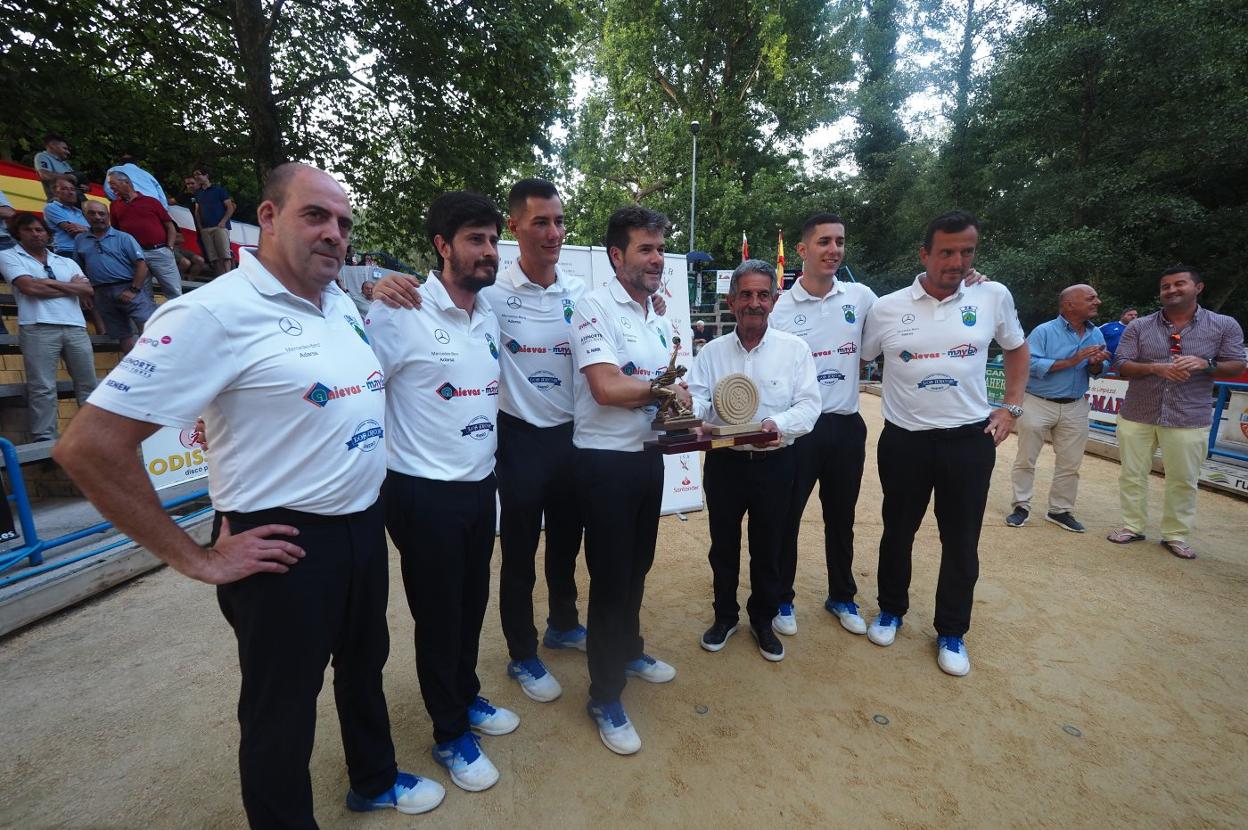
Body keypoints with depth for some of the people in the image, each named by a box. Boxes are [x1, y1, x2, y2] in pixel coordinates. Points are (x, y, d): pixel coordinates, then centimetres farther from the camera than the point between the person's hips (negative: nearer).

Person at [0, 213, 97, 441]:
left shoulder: (67, 262, 22)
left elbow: (88, 291, 8)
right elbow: (30, 288, -5)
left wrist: (50, 283, -1)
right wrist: (71, 287, 4)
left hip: (76, 327, 3)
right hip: (38, 328, -3)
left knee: (88, 385, 3)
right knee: (42, 388, -7)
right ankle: (45, 440, -7)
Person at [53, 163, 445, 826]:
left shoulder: (341, 302, 5)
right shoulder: (215, 312, -17)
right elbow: (90, 446, -19)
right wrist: (195, 559, -14)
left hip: (364, 527, 8)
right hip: (287, 548, -7)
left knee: (364, 666, 27)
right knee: (281, 711, 15)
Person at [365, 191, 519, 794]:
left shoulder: (489, 315, 7)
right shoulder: (400, 311, -16)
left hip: (480, 487, 6)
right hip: (425, 494, -6)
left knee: (473, 604, 20)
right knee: (438, 615, 11)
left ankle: (466, 698, 45)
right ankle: (450, 736, 34)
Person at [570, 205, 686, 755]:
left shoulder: (658, 320, 13)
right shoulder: (595, 307, -13)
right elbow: (607, 388, -24)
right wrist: (667, 389, -9)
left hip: (648, 456, 8)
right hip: (605, 461, -7)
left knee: (637, 566, 21)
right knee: (610, 575, 3)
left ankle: (629, 650, 45)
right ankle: (605, 697, 22)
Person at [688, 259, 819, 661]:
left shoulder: (794, 349, -3)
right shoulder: (712, 351, 2)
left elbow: (808, 404, -7)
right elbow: (698, 399, -6)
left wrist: (780, 424, -27)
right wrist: (688, 407, -30)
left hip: (774, 463, -1)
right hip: (724, 462, 1)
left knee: (767, 548, 14)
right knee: (723, 545, 14)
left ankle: (762, 619, 37)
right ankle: (724, 615, 37)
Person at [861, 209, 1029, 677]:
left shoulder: (994, 297, 0)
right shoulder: (886, 309, -4)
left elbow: (1017, 349, 16)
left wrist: (1011, 407, 7)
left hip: (970, 439, 1)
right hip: (903, 440, -1)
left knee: (961, 542, 11)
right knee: (897, 533, 14)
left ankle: (951, 632, 30)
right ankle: (891, 610, 36)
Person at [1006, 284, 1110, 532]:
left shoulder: (1096, 334, 6)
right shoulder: (1043, 331, -12)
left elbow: (1097, 371, 9)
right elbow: (1031, 364, -23)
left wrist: (1096, 363, -13)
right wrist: (1072, 361, -23)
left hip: (1075, 408, 5)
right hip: (1038, 403, -5)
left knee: (1070, 464, 10)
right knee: (1026, 460, 3)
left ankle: (1060, 510, 23)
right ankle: (1021, 506, 15)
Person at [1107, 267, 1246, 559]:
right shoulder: (1139, 327, 1)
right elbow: (1121, 365, -3)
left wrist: (1205, 364, -17)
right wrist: (1155, 367, -21)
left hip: (1189, 419, 0)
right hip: (1137, 415, 1)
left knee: (1183, 480, 6)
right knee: (1132, 475, 7)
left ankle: (1176, 536, 19)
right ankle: (1132, 527, 20)